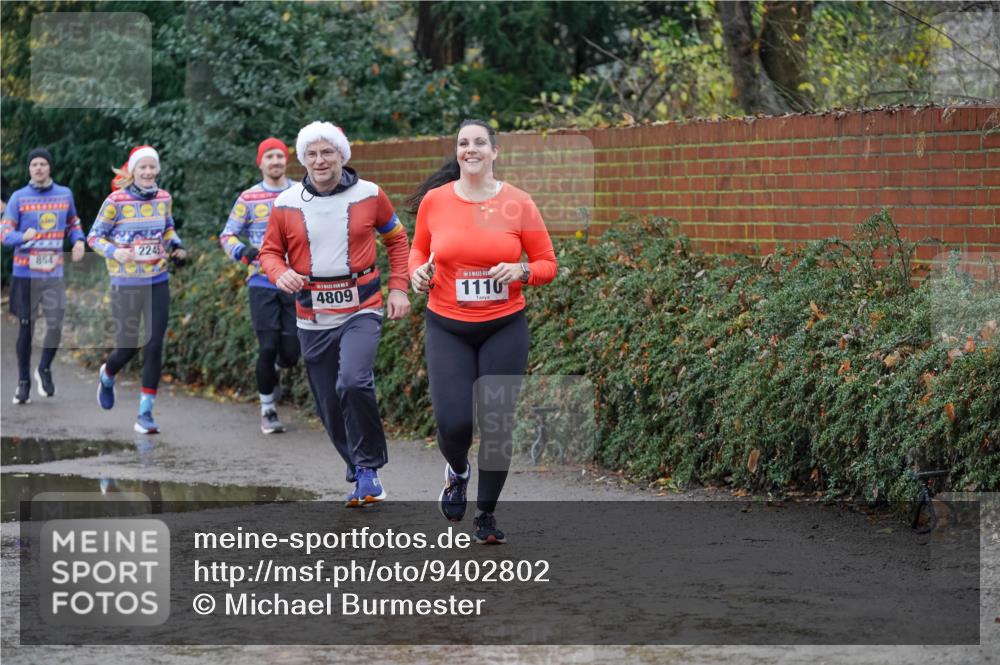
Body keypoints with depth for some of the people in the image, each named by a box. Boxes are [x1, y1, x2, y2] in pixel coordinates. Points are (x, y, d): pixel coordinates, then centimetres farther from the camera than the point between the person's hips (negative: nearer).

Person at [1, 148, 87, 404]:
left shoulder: (65, 194, 6)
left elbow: (73, 223, 22)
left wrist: (79, 240, 1)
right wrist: (23, 236, -27)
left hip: (53, 274, 1)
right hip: (25, 273, -1)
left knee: (55, 325, -8)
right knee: (25, 327, 3)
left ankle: (45, 370, 17)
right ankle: (23, 382, 15)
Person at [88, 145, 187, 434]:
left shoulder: (164, 198, 4)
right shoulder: (116, 201, -9)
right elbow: (94, 236, -3)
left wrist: (175, 246, 3)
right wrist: (114, 251, -21)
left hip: (158, 282, 3)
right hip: (126, 285, -3)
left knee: (154, 347, -6)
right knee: (127, 348, 1)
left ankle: (145, 413, 0)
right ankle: (107, 376, 38)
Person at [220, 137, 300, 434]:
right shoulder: (248, 199, 1)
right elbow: (227, 235, 5)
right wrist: (242, 251, -14)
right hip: (263, 284, -1)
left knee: (291, 351, -2)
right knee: (268, 347, -6)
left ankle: (272, 372, 35)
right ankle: (268, 410, 11)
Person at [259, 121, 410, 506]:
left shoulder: (369, 195, -2)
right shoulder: (286, 204, 0)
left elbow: (396, 239, 12)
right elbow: (270, 251, 10)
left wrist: (399, 287, 2)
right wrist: (279, 273, -13)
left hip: (361, 311, -3)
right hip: (313, 319, 3)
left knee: (353, 382, -27)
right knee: (330, 409, 7)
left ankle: (369, 467, -10)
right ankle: (360, 474, 28)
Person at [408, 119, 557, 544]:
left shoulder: (518, 204, -5)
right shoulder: (434, 201, -2)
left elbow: (547, 264, 3)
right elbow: (419, 249, 15)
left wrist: (520, 271, -17)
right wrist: (417, 271, -6)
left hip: (504, 328, 0)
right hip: (447, 328, 0)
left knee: (497, 422, 0)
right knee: (453, 421, -12)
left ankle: (486, 515, 19)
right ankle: (457, 471, 26)